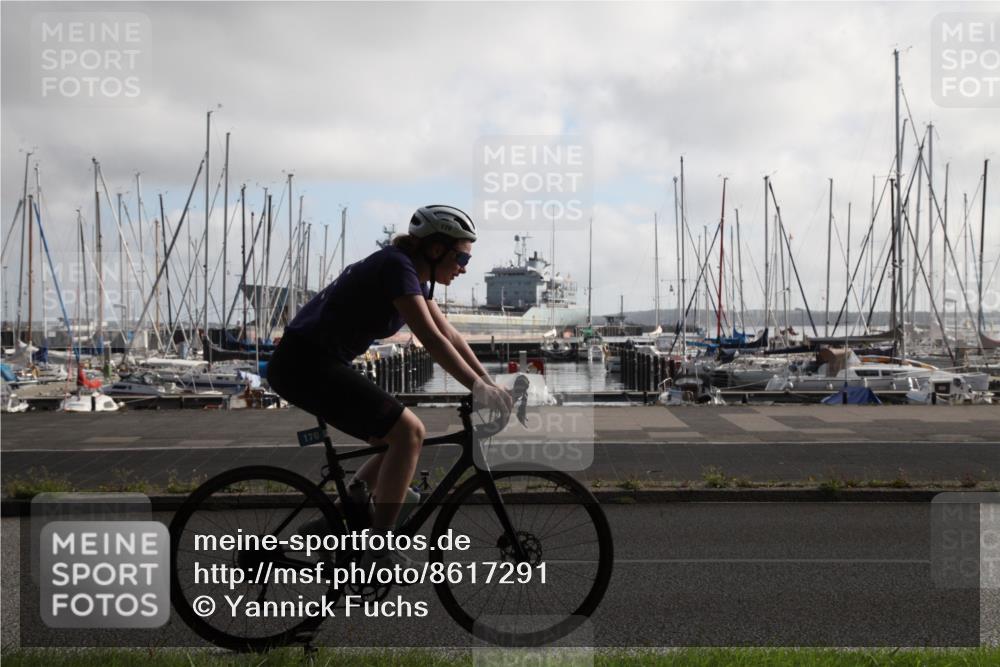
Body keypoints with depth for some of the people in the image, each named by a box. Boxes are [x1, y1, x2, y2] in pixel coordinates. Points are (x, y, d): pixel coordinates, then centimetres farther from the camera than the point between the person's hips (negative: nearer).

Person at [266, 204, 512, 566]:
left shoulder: (414, 277, 13)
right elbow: (431, 339, -22)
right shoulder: (397, 266, -15)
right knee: (408, 431, -14)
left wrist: (490, 383, 9)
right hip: (307, 363, -10)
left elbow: (451, 336, 15)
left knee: (399, 441, 11)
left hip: (309, 363, 10)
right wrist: (479, 388, -22)